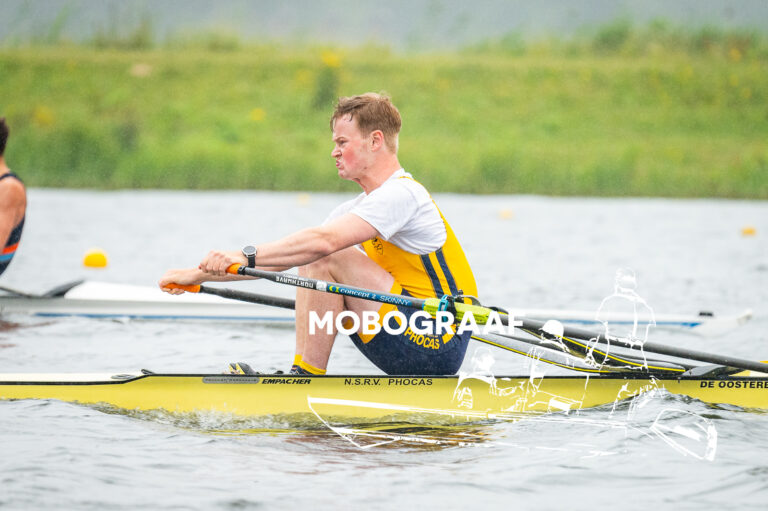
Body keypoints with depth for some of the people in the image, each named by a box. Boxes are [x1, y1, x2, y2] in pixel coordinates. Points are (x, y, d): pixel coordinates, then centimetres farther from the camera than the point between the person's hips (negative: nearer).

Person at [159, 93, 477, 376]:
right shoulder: (360, 208, 16)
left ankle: (306, 378, -14)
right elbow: (283, 258, 14)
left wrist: (246, 256, -30)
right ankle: (304, 375, -1)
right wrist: (200, 274, 9)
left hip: (441, 345, -9)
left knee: (324, 260, -18)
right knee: (312, 265, 8)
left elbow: (324, 241, -28)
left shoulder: (401, 194, -13)